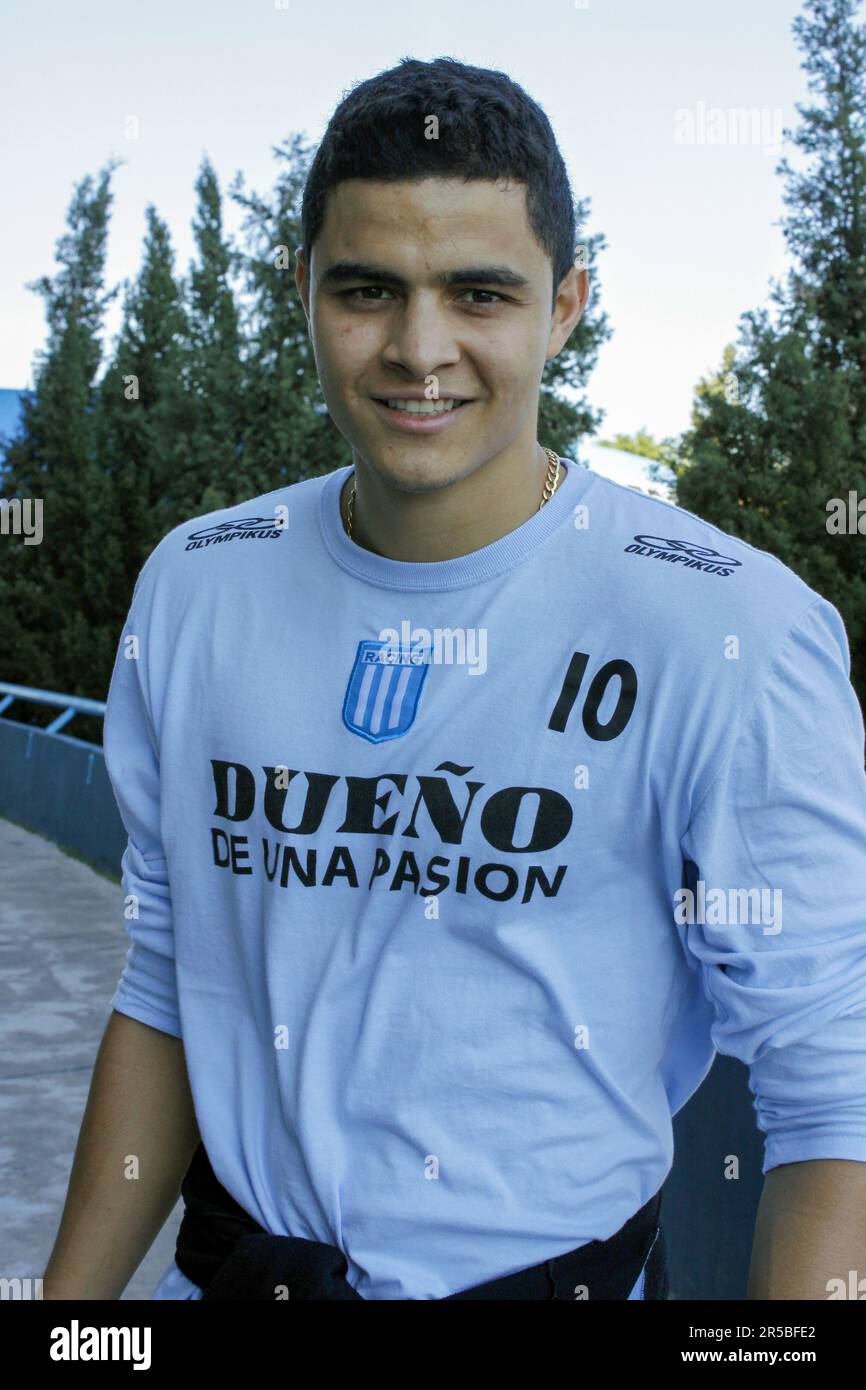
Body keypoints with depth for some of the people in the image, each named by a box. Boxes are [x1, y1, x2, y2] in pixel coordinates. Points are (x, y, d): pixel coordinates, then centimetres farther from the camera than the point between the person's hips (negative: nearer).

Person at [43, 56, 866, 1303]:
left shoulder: (734, 638, -19)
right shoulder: (192, 591, -5)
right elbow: (168, 989, 3)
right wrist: (71, 1302, 3)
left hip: (559, 1268, -3)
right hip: (230, 1260, 4)